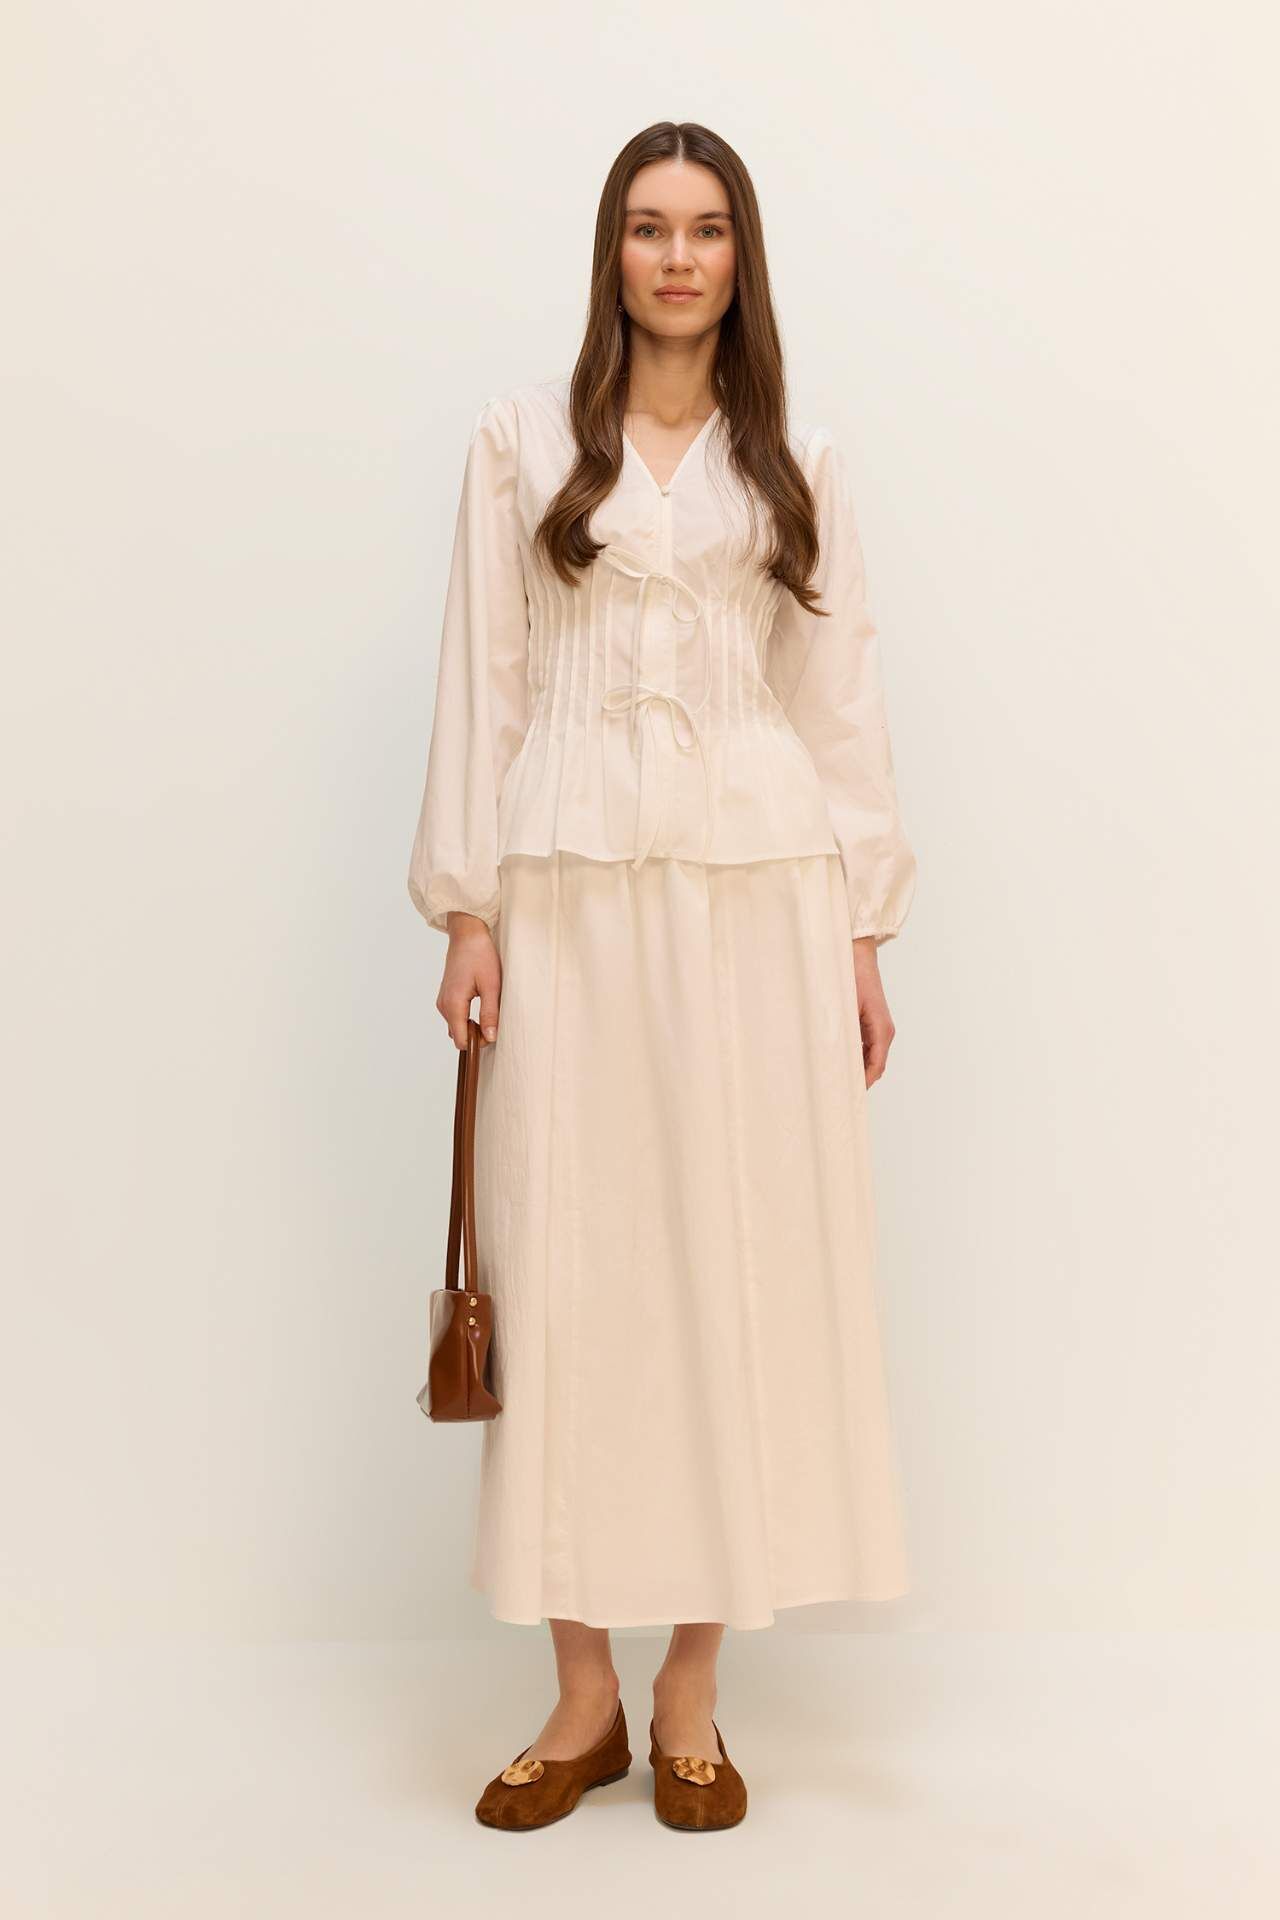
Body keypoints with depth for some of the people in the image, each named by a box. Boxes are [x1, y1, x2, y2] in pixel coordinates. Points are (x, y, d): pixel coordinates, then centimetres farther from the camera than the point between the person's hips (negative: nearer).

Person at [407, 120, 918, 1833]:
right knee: (564, 1264, 0)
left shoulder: (796, 460, 11)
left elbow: (843, 697, 9)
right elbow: (481, 677, 5)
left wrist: (867, 933, 3)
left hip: (756, 882, 1)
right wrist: (468, 908, -3)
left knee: (742, 1261, 1)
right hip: (571, 886, -1)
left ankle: (692, 1696, 15)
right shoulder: (523, 436, 8)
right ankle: (585, 1694, 14)